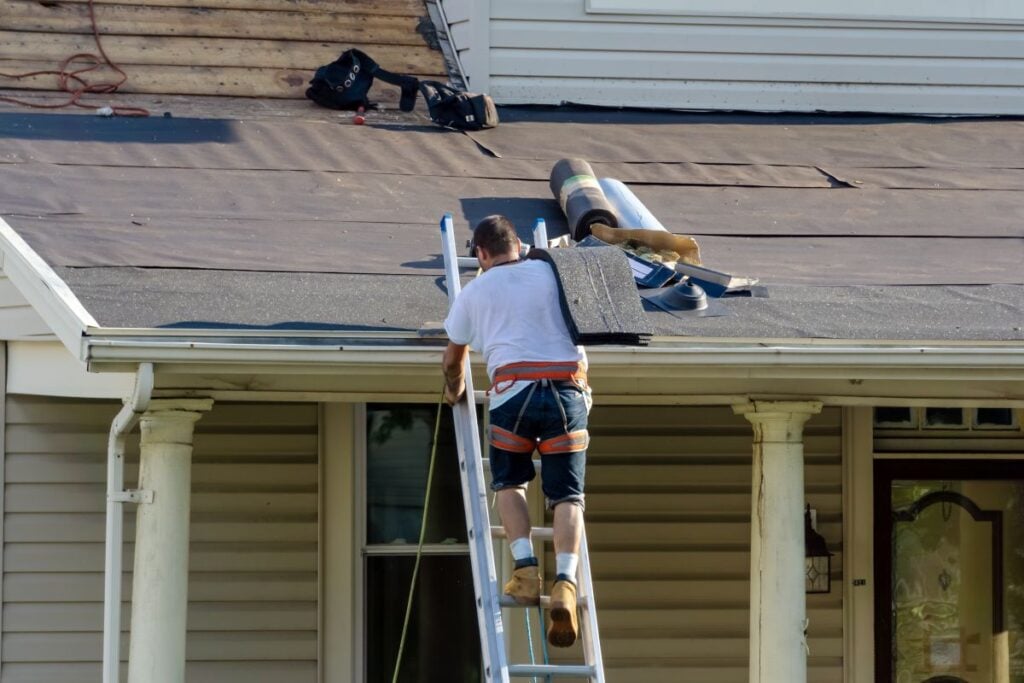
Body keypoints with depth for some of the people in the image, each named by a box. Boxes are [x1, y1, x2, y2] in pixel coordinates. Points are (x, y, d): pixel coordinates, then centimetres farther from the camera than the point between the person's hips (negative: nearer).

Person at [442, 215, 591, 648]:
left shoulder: (475, 292, 16)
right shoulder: (551, 273, 19)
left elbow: (453, 358, 26)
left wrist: (454, 392, 47)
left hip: (514, 388, -1)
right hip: (569, 389, 1)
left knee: (509, 483, 18)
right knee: (566, 495, 2)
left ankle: (526, 569, -1)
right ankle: (565, 582, -17)